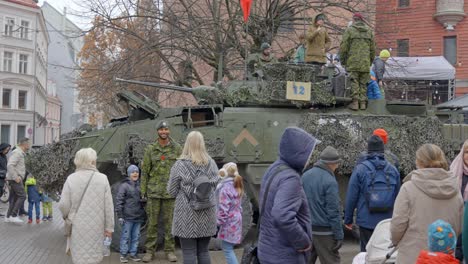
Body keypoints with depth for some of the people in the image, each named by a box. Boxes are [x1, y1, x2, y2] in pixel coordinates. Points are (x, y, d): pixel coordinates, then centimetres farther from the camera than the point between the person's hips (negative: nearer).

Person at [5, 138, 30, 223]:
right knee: (22, 196, -11)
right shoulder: (17, 153, -14)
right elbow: (10, 165, -23)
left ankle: (8, 217, 13)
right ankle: (13, 216, -12)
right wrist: (16, 177, -24)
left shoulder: (20, 153, 18)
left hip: (17, 179, 10)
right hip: (15, 179, -10)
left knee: (15, 197, 10)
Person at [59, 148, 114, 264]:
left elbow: (63, 205, -6)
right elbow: (108, 206, -6)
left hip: (77, 226, 0)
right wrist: (109, 227, 4)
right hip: (95, 227, 0)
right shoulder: (102, 178, -8)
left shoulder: (71, 178, -7)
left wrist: (66, 216, 17)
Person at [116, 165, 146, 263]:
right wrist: (120, 216, -12)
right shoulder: (124, 185, -7)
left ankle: (133, 253, 19)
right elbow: (119, 201, -9)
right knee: (126, 236, 1)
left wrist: (144, 214, 18)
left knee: (136, 236, 10)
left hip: (138, 217, 5)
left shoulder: (140, 185, 10)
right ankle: (123, 254, 11)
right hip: (128, 217, -5)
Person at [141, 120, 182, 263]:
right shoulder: (150, 149, 1)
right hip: (154, 191, 0)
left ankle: (170, 250, 16)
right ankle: (149, 250, 15)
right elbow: (144, 170, 3)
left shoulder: (176, 148, 1)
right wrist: (143, 190, 0)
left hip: (170, 192, 0)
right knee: (152, 222, 5)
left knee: (169, 222, 6)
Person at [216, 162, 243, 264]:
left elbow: (223, 209, -19)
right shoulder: (237, 186, 11)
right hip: (236, 220, 9)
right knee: (228, 247, 18)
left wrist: (218, 222, -12)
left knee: (227, 249, -4)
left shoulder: (225, 188, -18)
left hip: (229, 222, -9)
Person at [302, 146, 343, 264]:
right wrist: (339, 235, -12)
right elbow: (333, 211, -17)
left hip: (306, 228, 7)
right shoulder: (330, 181, -16)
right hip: (324, 231, -7)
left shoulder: (305, 176, 5)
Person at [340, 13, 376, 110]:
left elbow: (343, 46, -4)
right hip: (365, 62, 3)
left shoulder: (349, 30, -1)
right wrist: (370, 61, 23)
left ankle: (355, 102, -8)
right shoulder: (369, 31, 11)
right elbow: (373, 48, 13)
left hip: (353, 62, -3)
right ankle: (362, 103, 6)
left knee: (354, 81, -2)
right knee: (363, 82, 7)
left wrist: (342, 60, 7)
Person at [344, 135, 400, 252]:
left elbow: (351, 197, -7)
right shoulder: (393, 169, 3)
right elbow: (397, 197, 8)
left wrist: (348, 219, 3)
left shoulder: (360, 169, -8)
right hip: (388, 221, 3)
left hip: (366, 220, -3)